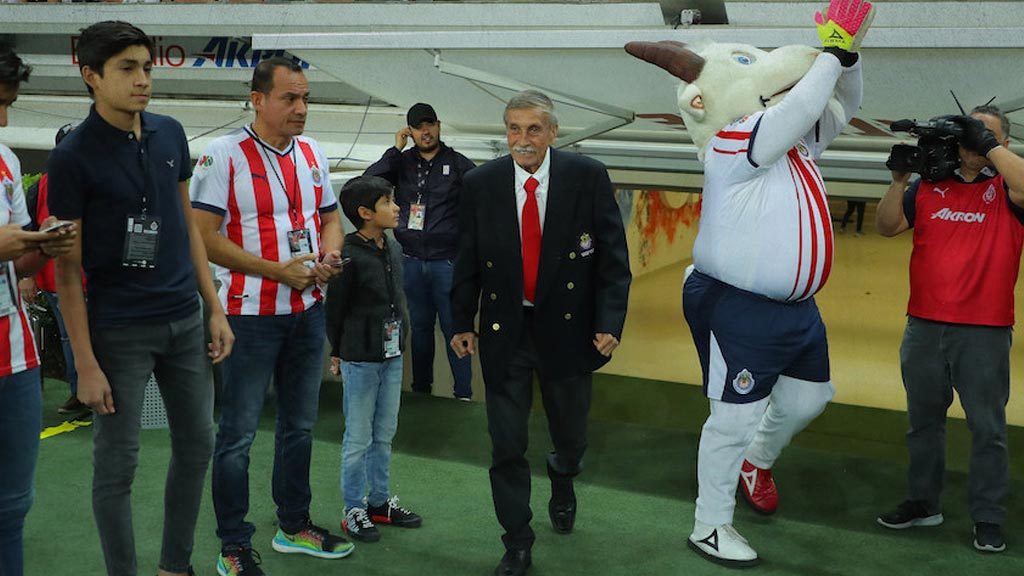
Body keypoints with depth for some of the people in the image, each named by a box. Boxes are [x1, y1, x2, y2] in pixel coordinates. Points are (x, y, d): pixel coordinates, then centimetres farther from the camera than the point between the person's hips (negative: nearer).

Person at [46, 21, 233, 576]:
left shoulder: (170, 134, 4)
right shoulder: (73, 157, -12)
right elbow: (67, 267, -10)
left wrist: (215, 308, 9)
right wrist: (86, 363, -13)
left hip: (185, 321, 6)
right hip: (120, 330, -6)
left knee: (196, 446, 13)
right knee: (117, 463, 4)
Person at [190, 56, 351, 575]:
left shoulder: (312, 154, 8)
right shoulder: (224, 155, -12)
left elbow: (330, 215, 19)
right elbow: (204, 237, -17)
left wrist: (331, 253, -4)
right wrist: (279, 271, -19)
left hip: (308, 309, 7)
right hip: (250, 313, -6)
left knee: (300, 425, 17)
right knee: (238, 433, 2)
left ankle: (294, 526, 33)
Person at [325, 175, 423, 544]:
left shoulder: (393, 249, 5)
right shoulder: (349, 257, -17)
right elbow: (335, 310, -8)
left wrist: (399, 338, 14)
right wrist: (337, 354, -1)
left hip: (392, 354, 7)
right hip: (360, 358, -7)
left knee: (384, 434, 16)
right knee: (359, 438, 4)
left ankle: (379, 502, 28)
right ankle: (354, 510, 16)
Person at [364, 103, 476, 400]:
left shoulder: (459, 164, 2)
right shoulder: (402, 162, 8)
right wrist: (395, 149, -7)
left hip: (447, 261, -3)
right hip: (411, 261, 3)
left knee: (454, 327, -2)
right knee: (420, 325, 13)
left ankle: (464, 392, 5)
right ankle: (421, 387, 24)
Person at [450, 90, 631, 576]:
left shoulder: (588, 177, -7)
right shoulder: (480, 184, -3)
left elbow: (613, 257, -6)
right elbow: (467, 260, 5)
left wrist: (610, 322, -13)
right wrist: (462, 322, 3)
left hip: (567, 328, 0)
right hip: (504, 331, 1)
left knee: (571, 436, 16)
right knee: (506, 445, 3)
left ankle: (562, 481, 52)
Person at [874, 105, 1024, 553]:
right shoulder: (929, 186, 10)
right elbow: (886, 226, 5)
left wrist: (987, 145, -17)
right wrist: (900, 178, -7)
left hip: (985, 331, -4)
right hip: (924, 326, 4)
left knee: (987, 428, 2)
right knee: (923, 420, 14)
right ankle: (923, 503, 27)